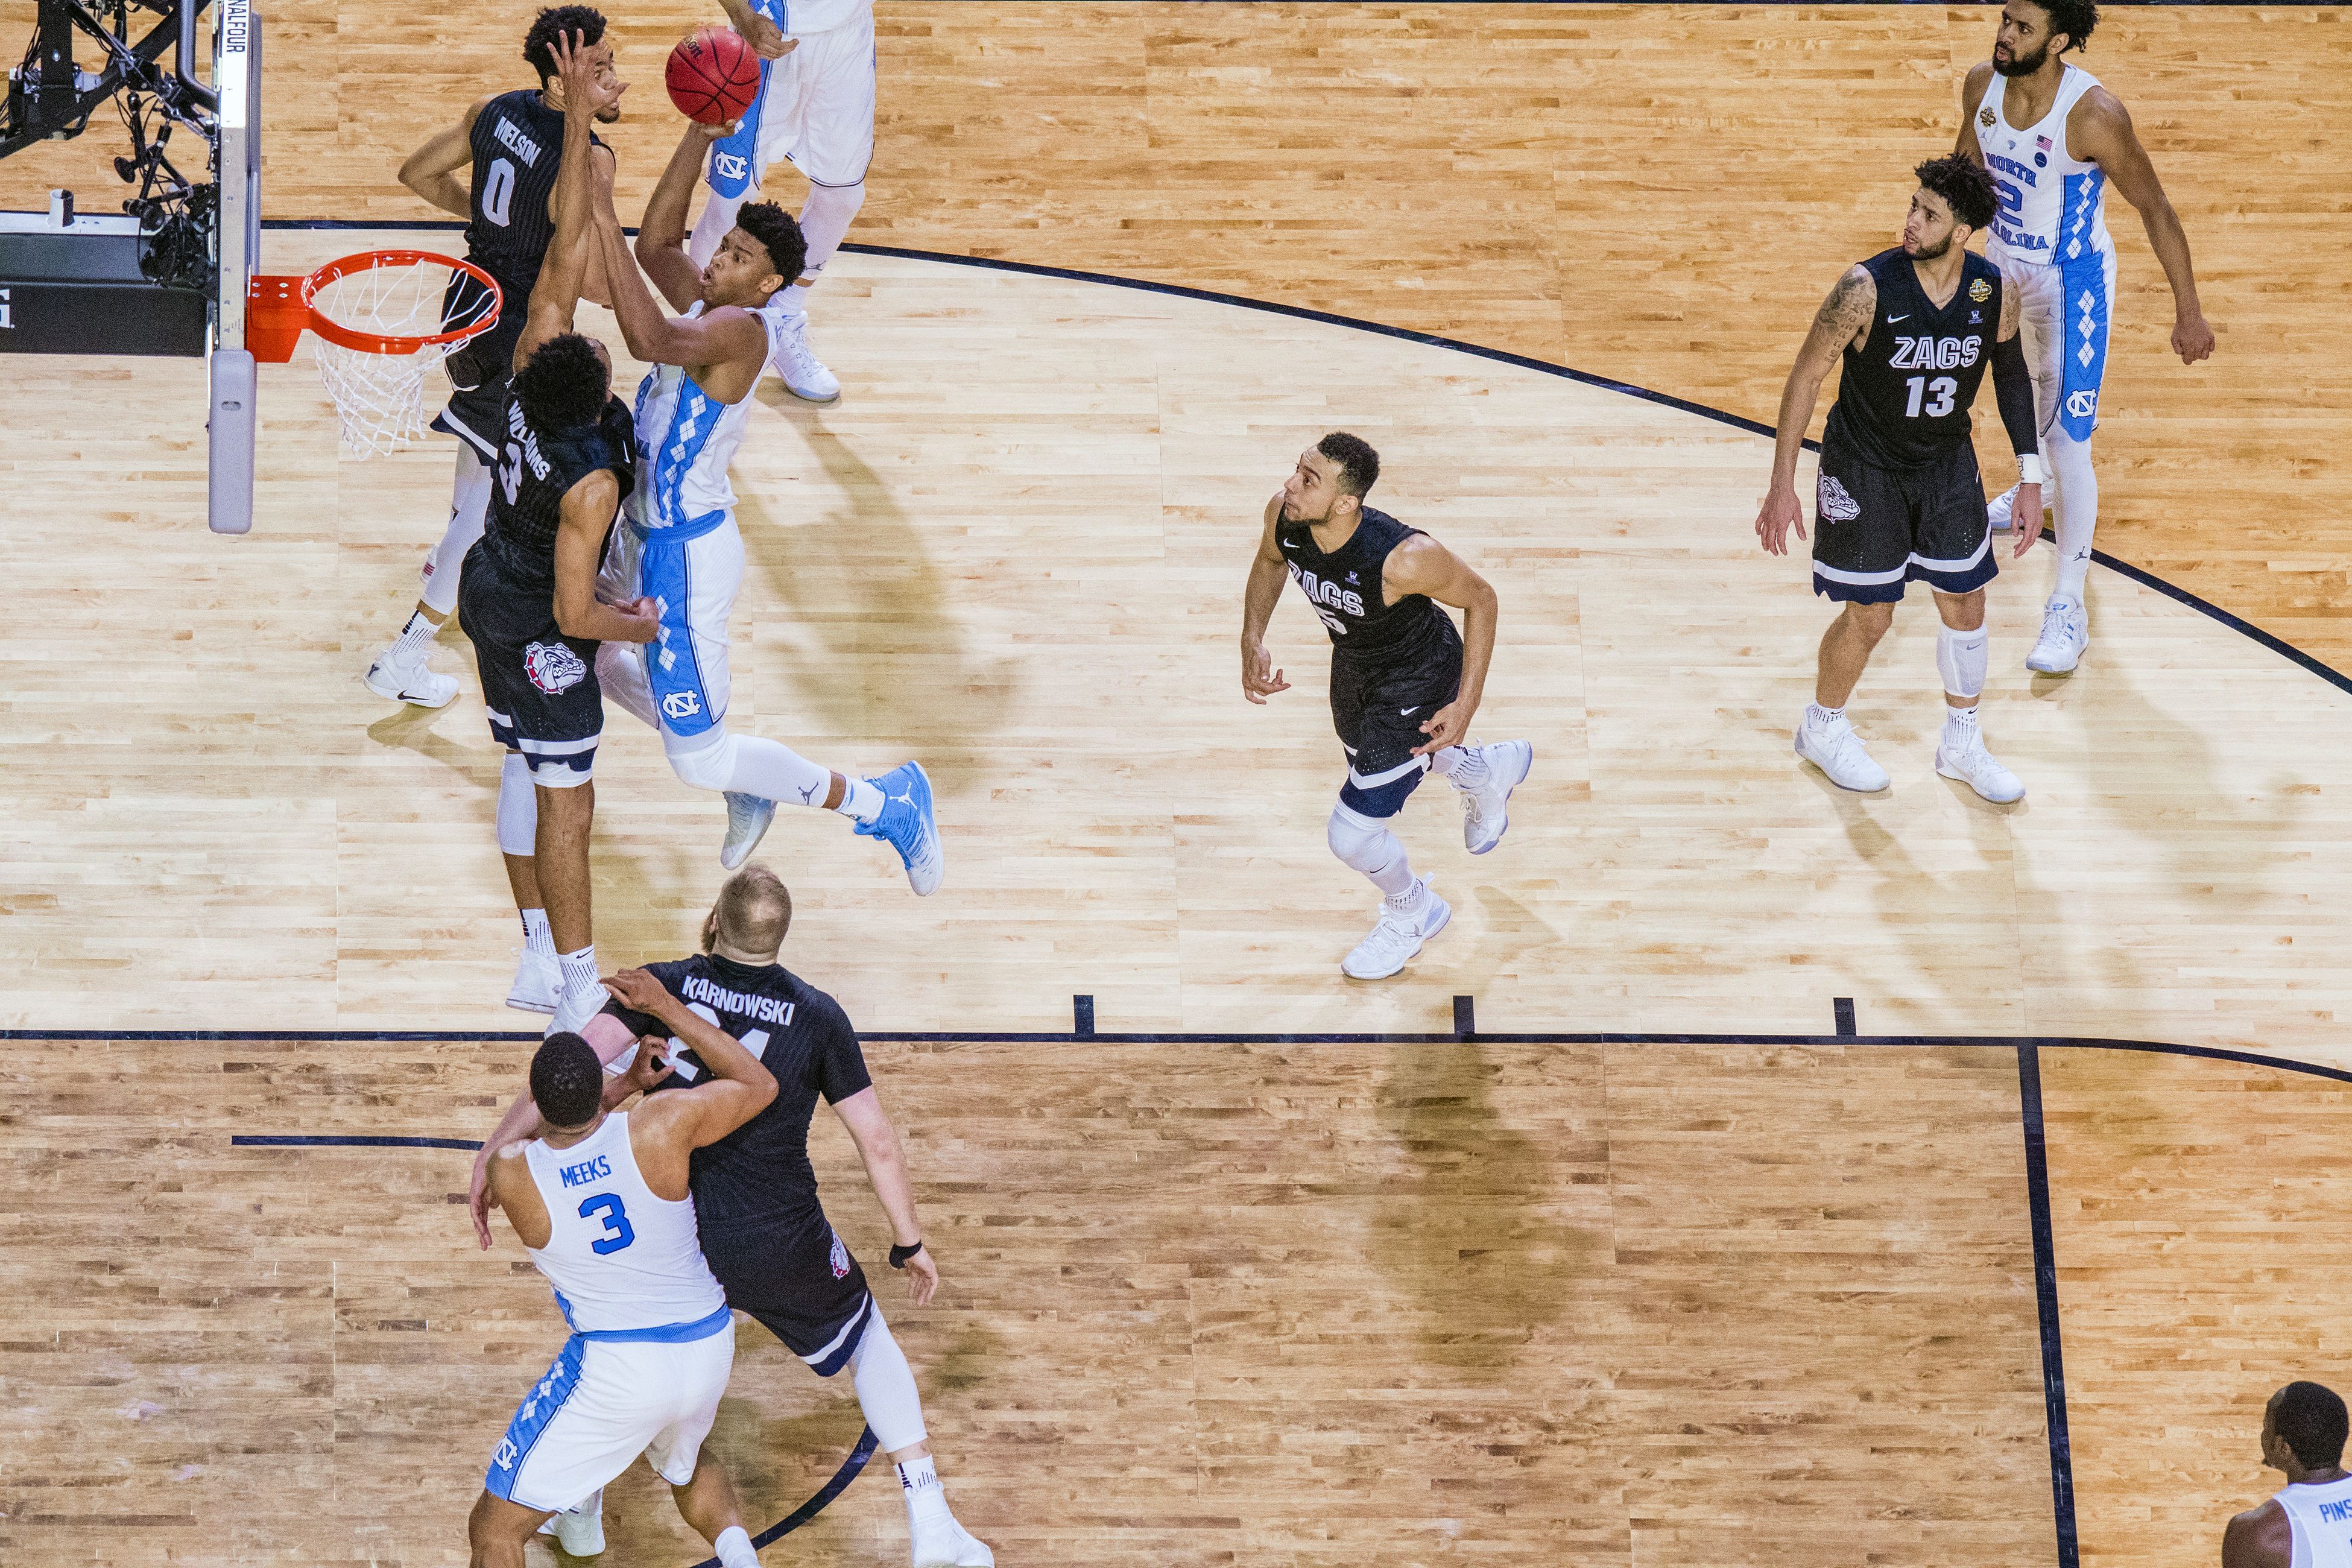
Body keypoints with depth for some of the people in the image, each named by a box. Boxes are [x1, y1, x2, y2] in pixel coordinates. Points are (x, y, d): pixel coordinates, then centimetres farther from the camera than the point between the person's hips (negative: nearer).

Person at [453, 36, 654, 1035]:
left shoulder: (533, 369, -17)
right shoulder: (591, 482, -33)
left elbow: (567, 248, -13)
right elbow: (574, 615, -28)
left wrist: (579, 115, -12)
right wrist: (639, 626, -8)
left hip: (488, 590, 8)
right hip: (538, 633, -8)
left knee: (523, 771, 17)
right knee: (566, 805, 1)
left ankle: (541, 963, 27)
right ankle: (579, 995, 8)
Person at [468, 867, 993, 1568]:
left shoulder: (665, 986, -5)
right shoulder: (818, 1016, -6)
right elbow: (878, 1144, -3)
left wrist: (496, 1151, -17)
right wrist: (911, 1244, 10)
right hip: (779, 1243, -1)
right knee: (869, 1343, 24)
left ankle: (581, 1510, 37)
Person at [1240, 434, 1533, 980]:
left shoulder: (1404, 558, -43)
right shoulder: (1283, 515, -27)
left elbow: (1480, 598, -22)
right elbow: (1269, 561, 0)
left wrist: (1466, 705, -23)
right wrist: (1252, 642, -12)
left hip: (1418, 681, -7)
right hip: (1354, 662, 7)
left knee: (1351, 834, -4)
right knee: (1366, 759, 36)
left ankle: (1412, 910, 32)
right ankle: (1488, 770, 66)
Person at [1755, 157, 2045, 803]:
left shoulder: (1995, 291, -16)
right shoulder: (1867, 289, -27)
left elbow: (2012, 374, 4)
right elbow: (1806, 377, -17)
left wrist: (2030, 474, 4)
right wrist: (1782, 485, -17)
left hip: (1947, 464, 4)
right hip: (1865, 468, -4)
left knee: (1965, 606, 11)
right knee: (1870, 617, 4)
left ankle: (1961, 743, 32)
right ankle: (1822, 729, 31)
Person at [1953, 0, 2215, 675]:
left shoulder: (2093, 115, -32)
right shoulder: (1982, 83, -14)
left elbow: (2155, 210, -21)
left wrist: (2188, 310, -16)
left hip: (2072, 279, -7)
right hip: (2004, 260, 7)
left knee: (2068, 443, -8)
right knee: (2027, 382, 33)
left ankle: (2069, 609, 1)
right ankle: (2037, 487, 64)